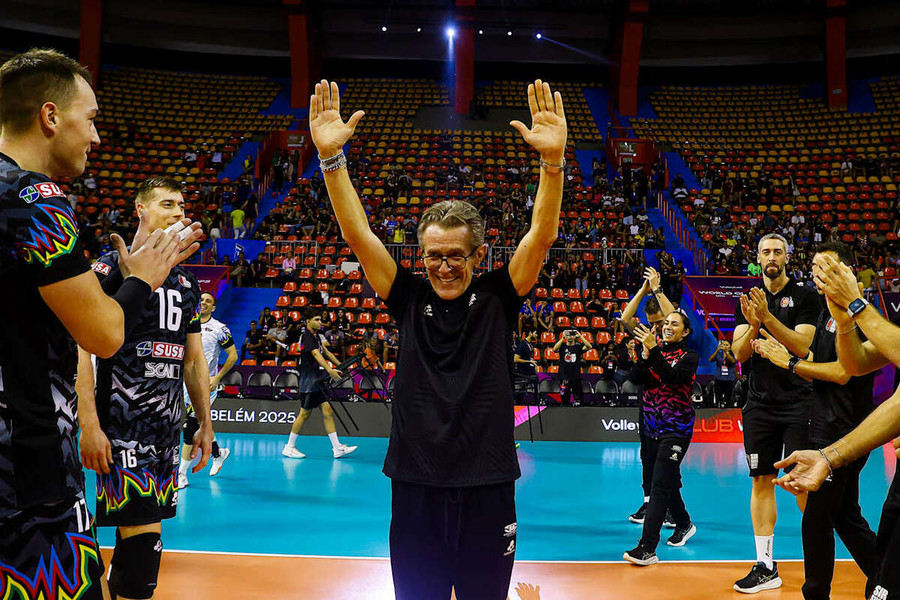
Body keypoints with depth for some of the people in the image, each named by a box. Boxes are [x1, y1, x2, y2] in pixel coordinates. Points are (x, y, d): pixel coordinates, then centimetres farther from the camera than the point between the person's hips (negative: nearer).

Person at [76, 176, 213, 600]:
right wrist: (89, 424, -20)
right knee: (143, 538, -11)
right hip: (122, 427, -7)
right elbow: (81, 347, -12)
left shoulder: (186, 281, 16)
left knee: (135, 536, 13)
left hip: (168, 428, 7)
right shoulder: (111, 268, -5)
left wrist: (205, 425, 17)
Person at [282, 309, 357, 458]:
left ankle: (337, 448, 2)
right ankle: (289, 447, 10)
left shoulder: (315, 336, 15)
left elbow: (326, 352, 25)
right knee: (305, 413, -2)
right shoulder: (307, 336, -15)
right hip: (308, 381, -9)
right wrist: (330, 370, -41)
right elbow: (316, 355, -29)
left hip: (315, 381, 9)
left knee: (327, 411, 3)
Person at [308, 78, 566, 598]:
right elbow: (358, 233, -5)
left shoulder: (497, 298, 0)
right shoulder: (410, 299, 2)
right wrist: (331, 158, -16)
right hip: (415, 489, 1)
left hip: (487, 491, -1)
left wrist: (553, 160, -28)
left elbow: (542, 235, -13)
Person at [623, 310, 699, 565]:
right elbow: (638, 378, 0)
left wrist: (653, 350, -27)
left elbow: (672, 377, -22)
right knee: (668, 482, 17)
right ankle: (684, 525, 40)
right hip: (653, 427, 6)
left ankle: (647, 548, -18)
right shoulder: (657, 351, 11)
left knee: (660, 485, -13)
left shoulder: (689, 357, -3)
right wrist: (646, 355, -13)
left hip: (676, 429, -6)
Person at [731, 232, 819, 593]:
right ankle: (765, 566, 11)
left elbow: (801, 346, -12)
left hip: (798, 402, -4)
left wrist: (768, 318, -23)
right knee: (761, 482, 4)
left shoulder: (804, 296, 0)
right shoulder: (748, 301, 10)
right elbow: (740, 353, 1)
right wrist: (753, 325, -18)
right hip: (760, 404, 4)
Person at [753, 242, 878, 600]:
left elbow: (842, 372, -22)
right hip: (830, 430, 10)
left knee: (816, 521, -1)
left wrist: (790, 363, -15)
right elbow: (813, 368, 13)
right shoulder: (828, 312, 15)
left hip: (841, 433, -10)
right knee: (846, 517, 18)